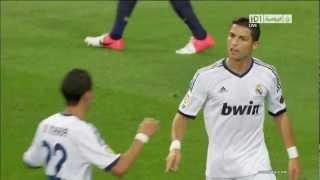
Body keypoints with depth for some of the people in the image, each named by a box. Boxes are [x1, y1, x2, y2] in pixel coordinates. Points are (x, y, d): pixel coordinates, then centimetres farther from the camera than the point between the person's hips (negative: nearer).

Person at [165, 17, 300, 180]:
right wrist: (175, 146, -24)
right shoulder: (206, 76, -12)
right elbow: (183, 115, -7)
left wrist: (293, 155, 8)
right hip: (218, 166, 0)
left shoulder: (267, 75, -5)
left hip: (256, 164, 0)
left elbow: (280, 115, 9)